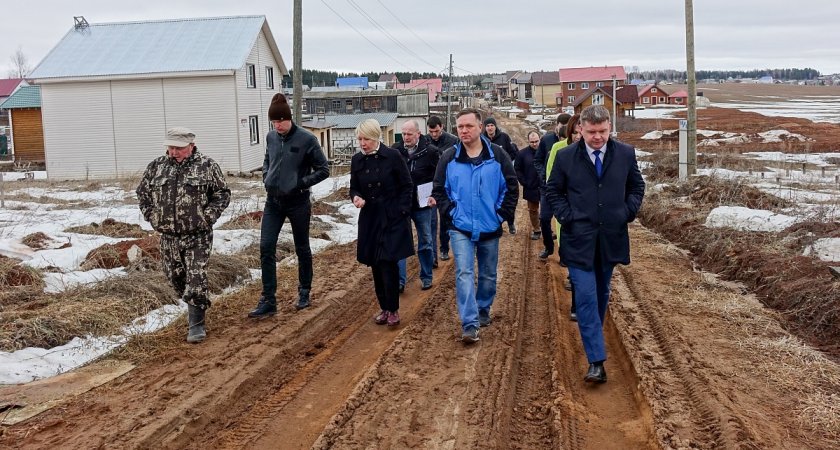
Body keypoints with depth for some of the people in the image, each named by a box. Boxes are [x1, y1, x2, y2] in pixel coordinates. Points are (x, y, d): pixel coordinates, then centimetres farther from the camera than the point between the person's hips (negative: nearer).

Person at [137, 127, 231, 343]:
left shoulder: (207, 166, -5)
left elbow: (222, 194, 0)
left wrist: (208, 216, -10)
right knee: (176, 278, 15)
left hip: (197, 236, -4)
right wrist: (151, 215, 5)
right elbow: (142, 191, 16)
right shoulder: (156, 166, 5)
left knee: (196, 281, -7)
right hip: (168, 236, 4)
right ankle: (195, 309, 38)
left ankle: (196, 324, 3)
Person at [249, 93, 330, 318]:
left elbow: (323, 170, -7)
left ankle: (304, 293, 29)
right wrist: (266, 178, 3)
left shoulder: (307, 139, -12)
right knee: (266, 247, -4)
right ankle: (268, 301, 2)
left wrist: (301, 183, -14)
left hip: (297, 203, -4)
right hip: (273, 201, 4)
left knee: (302, 248, 11)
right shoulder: (271, 137, 3)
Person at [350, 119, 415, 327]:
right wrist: (355, 197, -11)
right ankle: (384, 308, 21)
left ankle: (393, 310, 6)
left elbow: (407, 186, -3)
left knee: (388, 263, -8)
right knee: (376, 265, 7)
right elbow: (354, 187, 11)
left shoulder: (393, 156, -9)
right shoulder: (357, 160, 3)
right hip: (369, 219, 4)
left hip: (393, 218, -4)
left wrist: (401, 212, -10)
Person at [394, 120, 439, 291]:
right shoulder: (395, 151, -4)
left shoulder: (430, 151, -10)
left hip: (421, 205, -1)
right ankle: (399, 280, 6)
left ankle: (426, 277, 25)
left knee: (425, 243, 11)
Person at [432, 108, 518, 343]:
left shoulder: (497, 155, -4)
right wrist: (450, 213, -4)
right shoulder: (449, 158, -1)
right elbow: (439, 190, 6)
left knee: (488, 275, 14)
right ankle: (470, 325, -13)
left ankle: (483, 311, 36)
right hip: (460, 228, -1)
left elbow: (512, 187, 1)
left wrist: (503, 214, -5)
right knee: (464, 274, -12)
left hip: (490, 228, 1)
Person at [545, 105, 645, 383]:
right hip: (579, 238, -3)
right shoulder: (566, 157, -3)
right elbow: (552, 191, 7)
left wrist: (629, 211, 1)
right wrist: (566, 216, -5)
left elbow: (637, 186, 16)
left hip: (611, 237, 3)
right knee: (586, 296, -10)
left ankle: (592, 338, 40)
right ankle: (596, 361, -10)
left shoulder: (625, 154, 2)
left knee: (602, 293, 17)